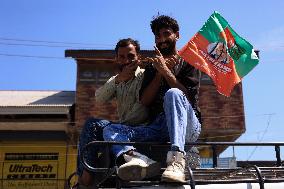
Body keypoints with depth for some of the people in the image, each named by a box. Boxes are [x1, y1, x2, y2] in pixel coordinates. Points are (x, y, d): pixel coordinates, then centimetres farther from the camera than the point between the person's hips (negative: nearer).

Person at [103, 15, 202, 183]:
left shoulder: (188, 62, 13)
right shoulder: (152, 66, 24)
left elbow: (187, 96, -4)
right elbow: (144, 101, 10)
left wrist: (166, 70, -8)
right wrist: (160, 73, 1)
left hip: (187, 127, -4)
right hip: (157, 128, 4)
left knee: (173, 93, -34)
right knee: (110, 130, -13)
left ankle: (177, 160, -51)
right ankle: (139, 159, -47)